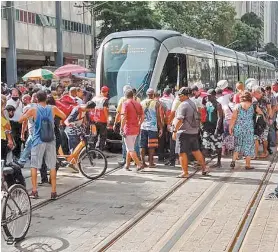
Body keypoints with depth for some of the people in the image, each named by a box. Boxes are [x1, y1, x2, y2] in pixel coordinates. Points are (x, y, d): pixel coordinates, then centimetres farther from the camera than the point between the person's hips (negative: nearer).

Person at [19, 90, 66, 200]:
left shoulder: (33, 110, -7)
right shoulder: (53, 109, -1)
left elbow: (20, 120, 0)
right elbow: (64, 117, 14)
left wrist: (29, 115, 15)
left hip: (38, 141, -2)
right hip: (50, 141, 2)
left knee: (34, 166, 9)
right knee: (52, 167, 7)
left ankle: (34, 191, 7)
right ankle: (53, 192, 7)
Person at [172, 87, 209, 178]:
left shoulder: (183, 105, -16)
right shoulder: (193, 103, 11)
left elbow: (180, 120, -22)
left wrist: (175, 131, -18)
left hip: (184, 132, -8)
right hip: (194, 131, 9)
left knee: (182, 153, 0)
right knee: (196, 150, 17)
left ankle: (185, 172, 3)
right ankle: (204, 168, 21)